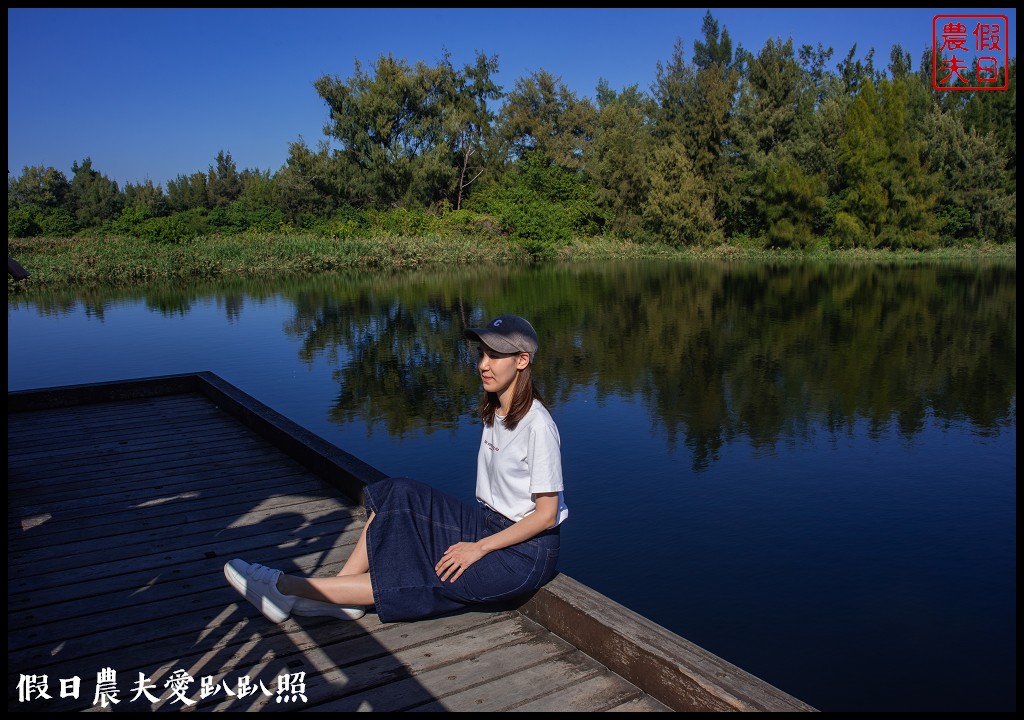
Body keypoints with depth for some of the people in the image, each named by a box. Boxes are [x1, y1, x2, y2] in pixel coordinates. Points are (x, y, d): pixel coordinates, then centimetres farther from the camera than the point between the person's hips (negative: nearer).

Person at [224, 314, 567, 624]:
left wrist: (480, 548, -18)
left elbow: (546, 514, -19)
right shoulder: (493, 412, 5)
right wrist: (474, 530, -2)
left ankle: (288, 589, -13)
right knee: (400, 494, -10)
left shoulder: (537, 425, -22)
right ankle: (338, 595, -11)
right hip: (490, 523, 8)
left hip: (528, 552, -8)